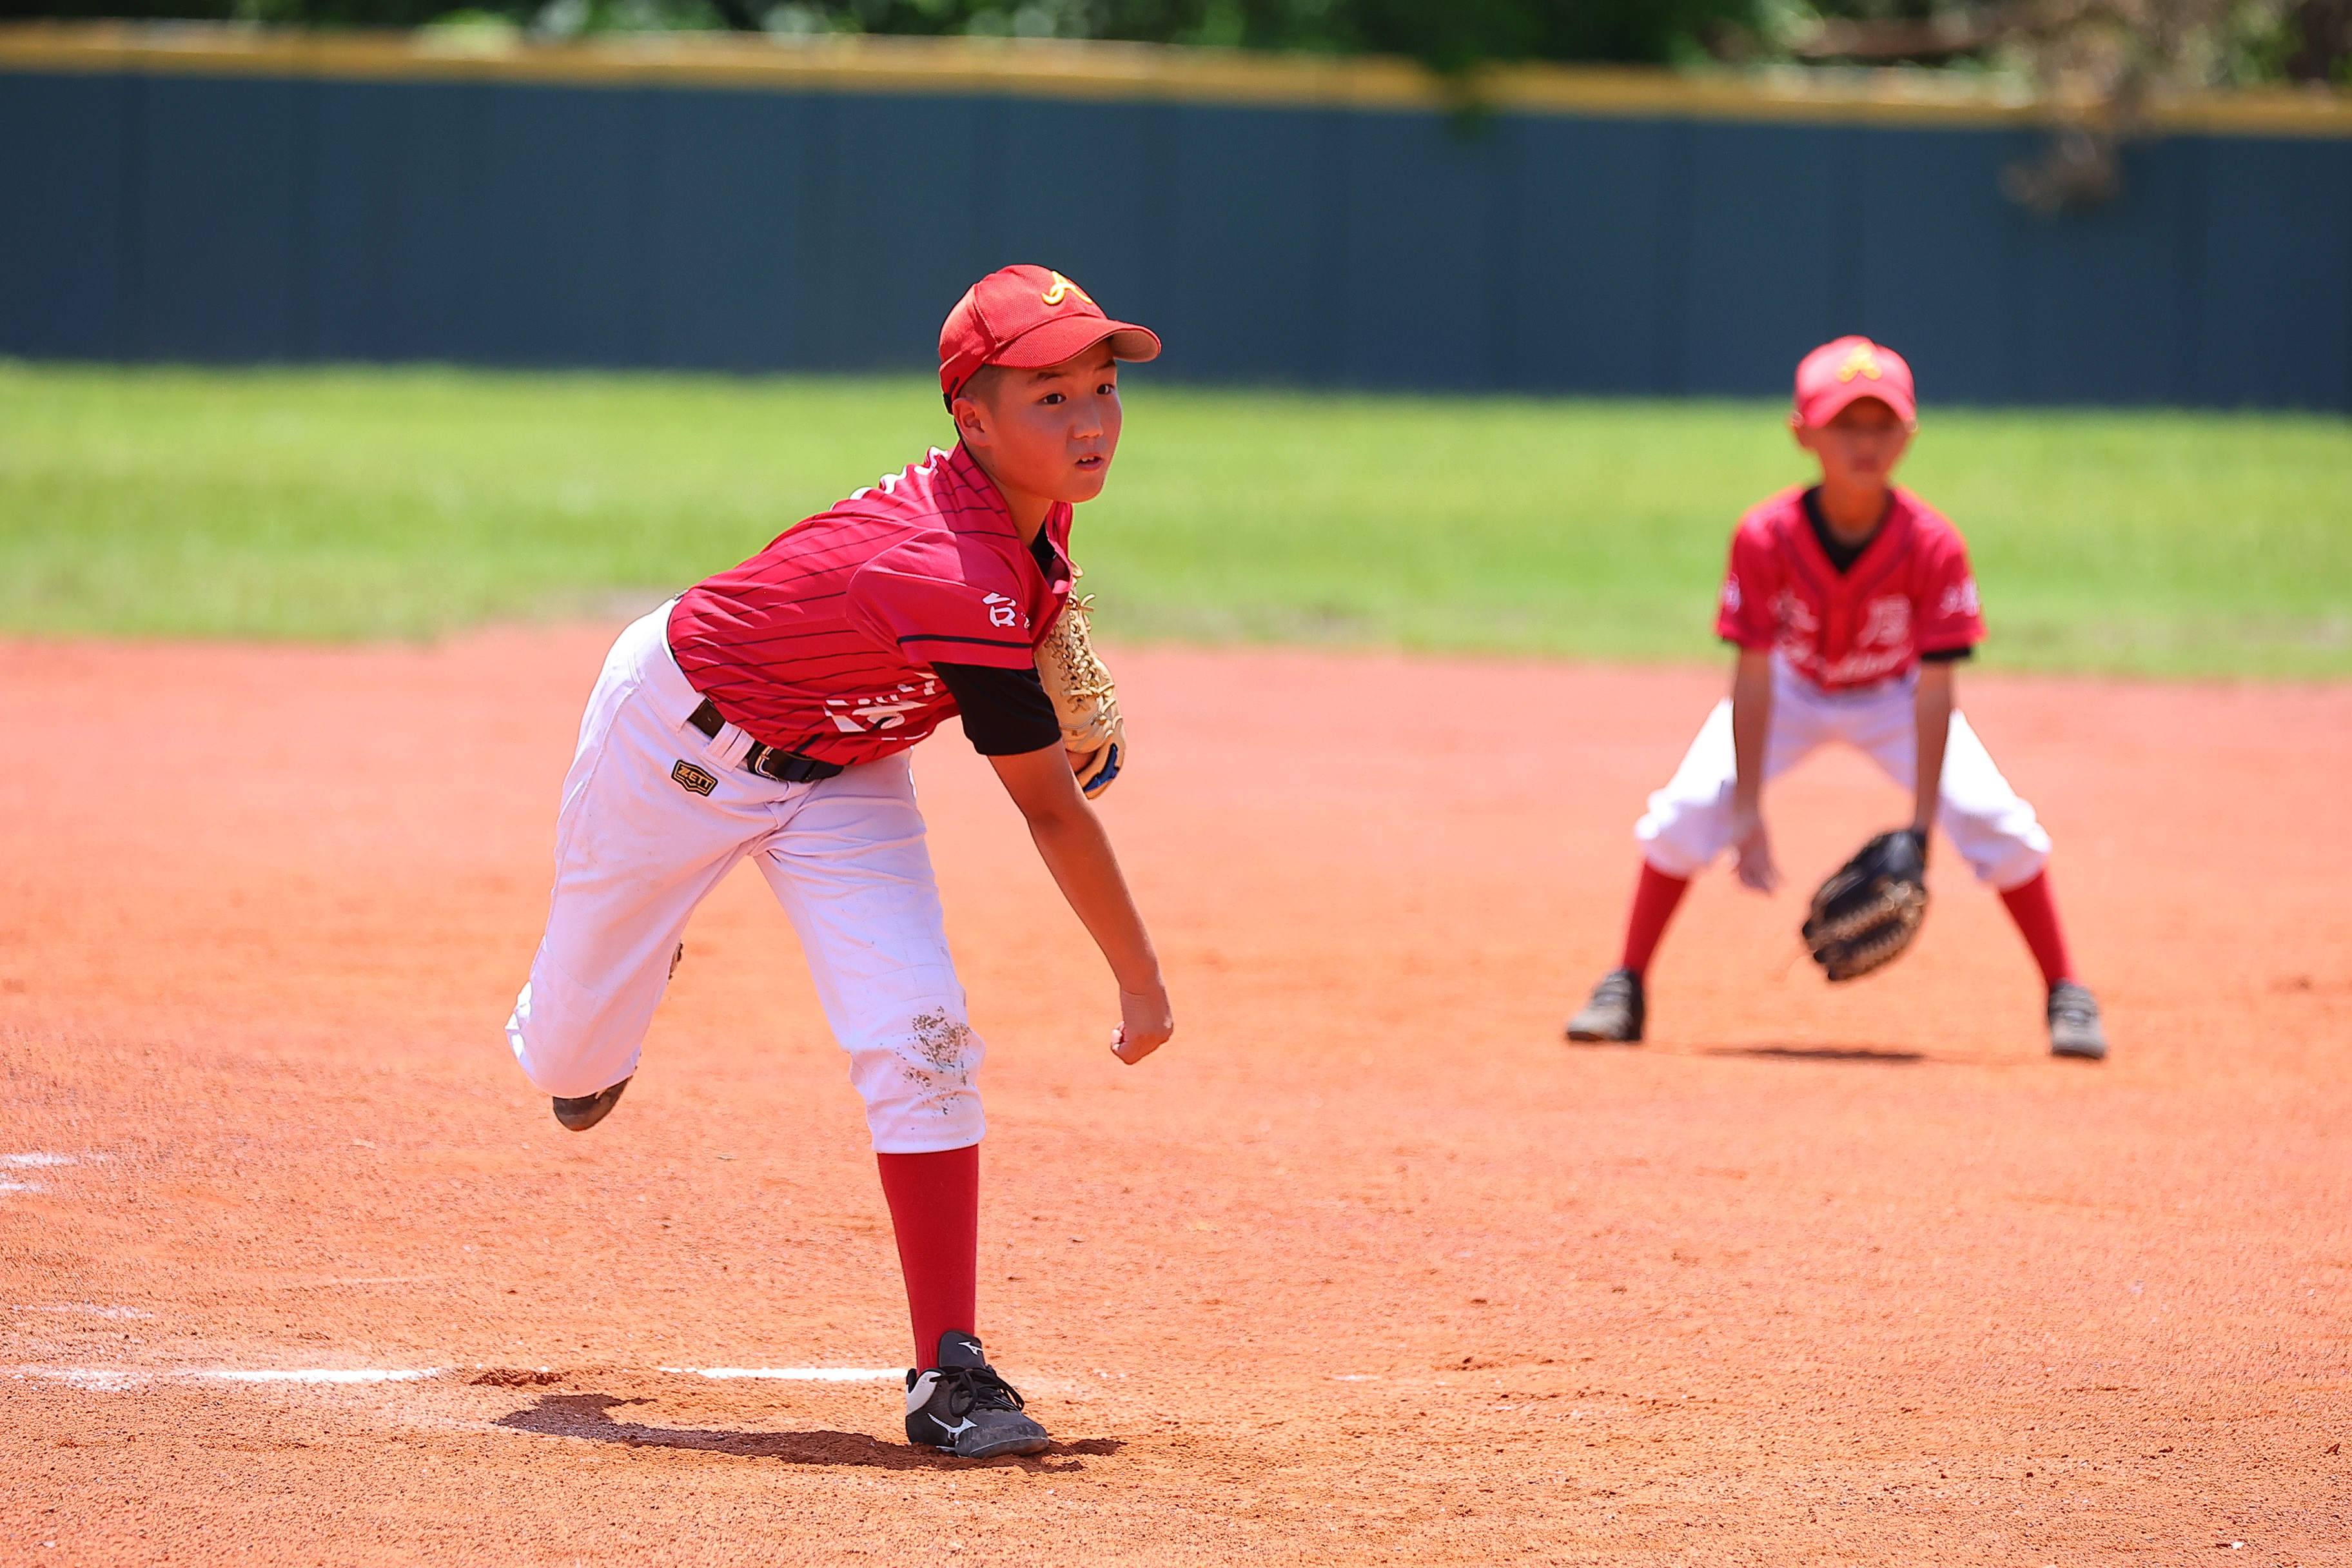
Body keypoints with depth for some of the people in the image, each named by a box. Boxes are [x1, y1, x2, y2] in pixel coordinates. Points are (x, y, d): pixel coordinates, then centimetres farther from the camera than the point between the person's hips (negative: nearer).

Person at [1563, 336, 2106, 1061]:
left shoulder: (1933, 545, -30)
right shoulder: (1766, 537, -30)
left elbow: (1934, 691, -27)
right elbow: (1753, 677, -25)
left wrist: (1920, 827, -30)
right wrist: (1748, 812, -28)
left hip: (1894, 696, 0)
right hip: (1792, 690, 0)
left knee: (1996, 822, -17)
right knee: (1685, 815, -18)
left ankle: (2067, 997, 1)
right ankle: (1625, 990, 0)